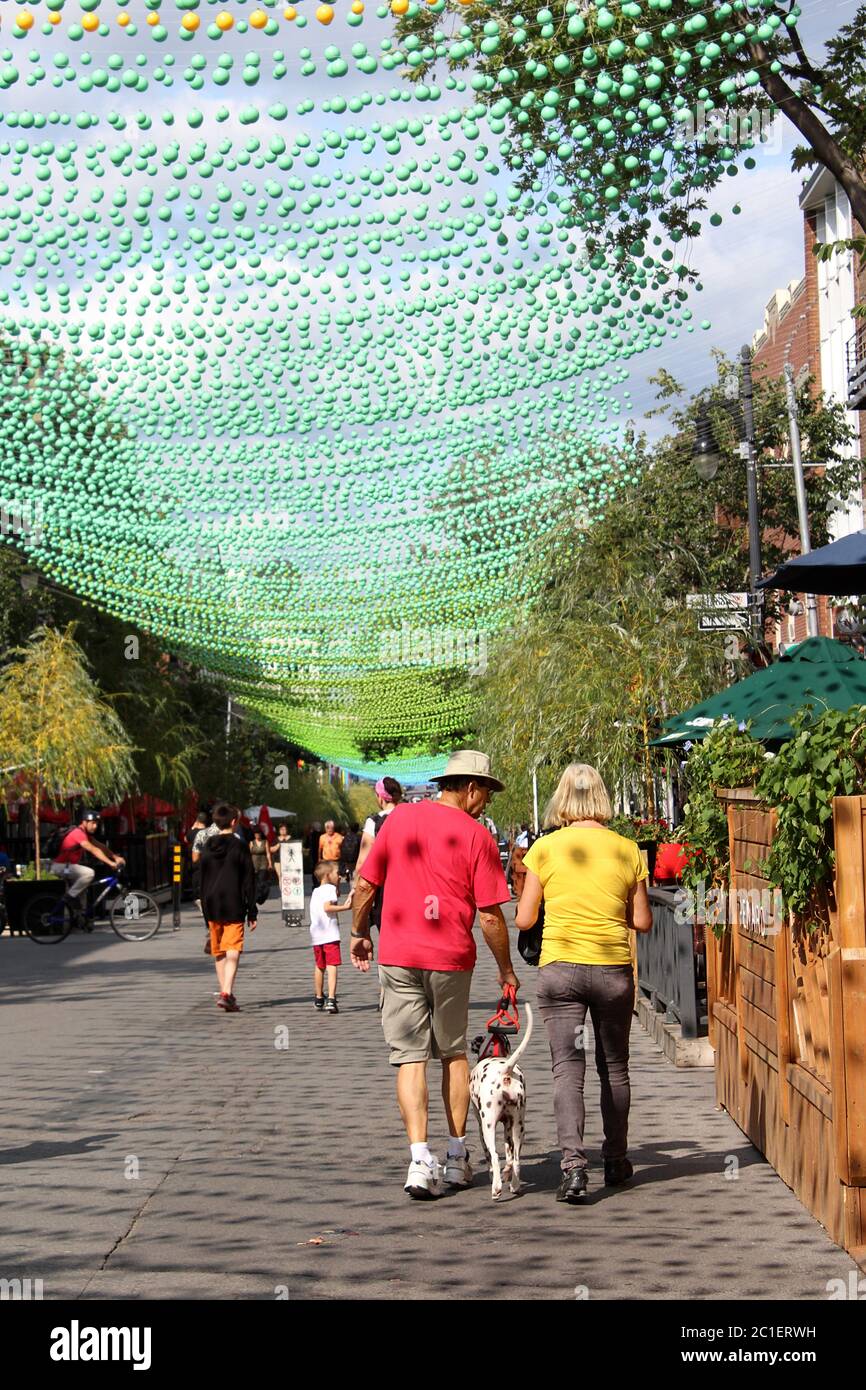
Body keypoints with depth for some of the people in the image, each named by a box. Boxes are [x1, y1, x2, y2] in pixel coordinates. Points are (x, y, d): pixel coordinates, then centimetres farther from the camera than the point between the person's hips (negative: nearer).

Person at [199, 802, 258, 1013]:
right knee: (233, 953, -7)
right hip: (234, 908, -4)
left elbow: (202, 881, 11)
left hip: (212, 908, 4)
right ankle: (226, 993, -22)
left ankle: (226, 992, 21)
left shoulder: (207, 848, 6)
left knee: (218, 953, 15)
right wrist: (252, 912, -2)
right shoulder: (239, 846, -6)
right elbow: (249, 881, -6)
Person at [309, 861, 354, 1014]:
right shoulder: (330, 888, -5)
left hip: (316, 935, 8)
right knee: (332, 966, -10)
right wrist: (345, 907, -20)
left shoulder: (315, 891, 20)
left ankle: (319, 999, 32)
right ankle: (331, 999, -21)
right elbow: (327, 907, -20)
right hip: (330, 934, -8)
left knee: (319, 967, 20)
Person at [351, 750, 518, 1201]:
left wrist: (359, 933, 20)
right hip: (451, 959, -1)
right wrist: (505, 968, 5)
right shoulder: (476, 835, -6)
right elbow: (490, 914, -7)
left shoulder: (399, 818, 3)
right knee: (453, 1053, 16)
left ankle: (420, 1160, -9)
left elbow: (364, 884, 5)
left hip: (399, 957, 1)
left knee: (410, 1057, 2)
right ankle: (457, 1157, 21)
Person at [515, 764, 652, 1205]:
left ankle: (573, 1161, -18)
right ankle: (616, 1161, 27)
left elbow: (524, 920, -1)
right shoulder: (627, 850, 0)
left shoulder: (546, 848, -4)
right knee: (614, 1068, 16)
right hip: (614, 969, 2)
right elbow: (642, 921, 3)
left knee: (568, 1069, -2)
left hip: (560, 967, -2)